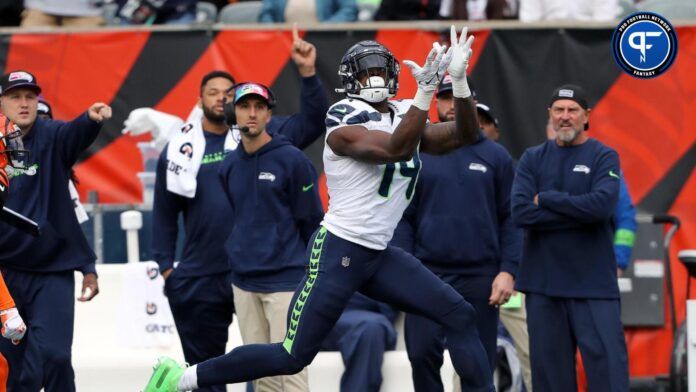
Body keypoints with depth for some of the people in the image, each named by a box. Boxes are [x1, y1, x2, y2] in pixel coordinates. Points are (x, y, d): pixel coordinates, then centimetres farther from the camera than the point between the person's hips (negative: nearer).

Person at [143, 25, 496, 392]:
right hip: (338, 252, -8)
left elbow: (465, 135, 3)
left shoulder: (405, 117, 11)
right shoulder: (346, 120, -13)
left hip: (378, 256, 8)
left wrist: (459, 79, -11)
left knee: (459, 317, -2)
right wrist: (426, 89, -34)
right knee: (292, 357, -6)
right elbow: (396, 149, -28)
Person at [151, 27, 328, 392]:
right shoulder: (180, 148, 4)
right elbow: (164, 212, 10)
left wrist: (308, 73, -15)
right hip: (199, 279, 1)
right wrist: (165, 265, 6)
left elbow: (311, 123, -5)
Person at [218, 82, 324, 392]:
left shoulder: (291, 160, -6)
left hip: (285, 281, -5)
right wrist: (237, 258, 17)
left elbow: (312, 222, -3)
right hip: (243, 283, 5)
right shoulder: (229, 166, 9)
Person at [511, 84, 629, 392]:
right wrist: (579, 212, -11)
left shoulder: (603, 158, 2)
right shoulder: (533, 159, 8)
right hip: (542, 284, 2)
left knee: (607, 364, -8)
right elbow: (520, 212, -7)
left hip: (594, 284, -2)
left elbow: (602, 204, -16)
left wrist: (546, 199, -8)